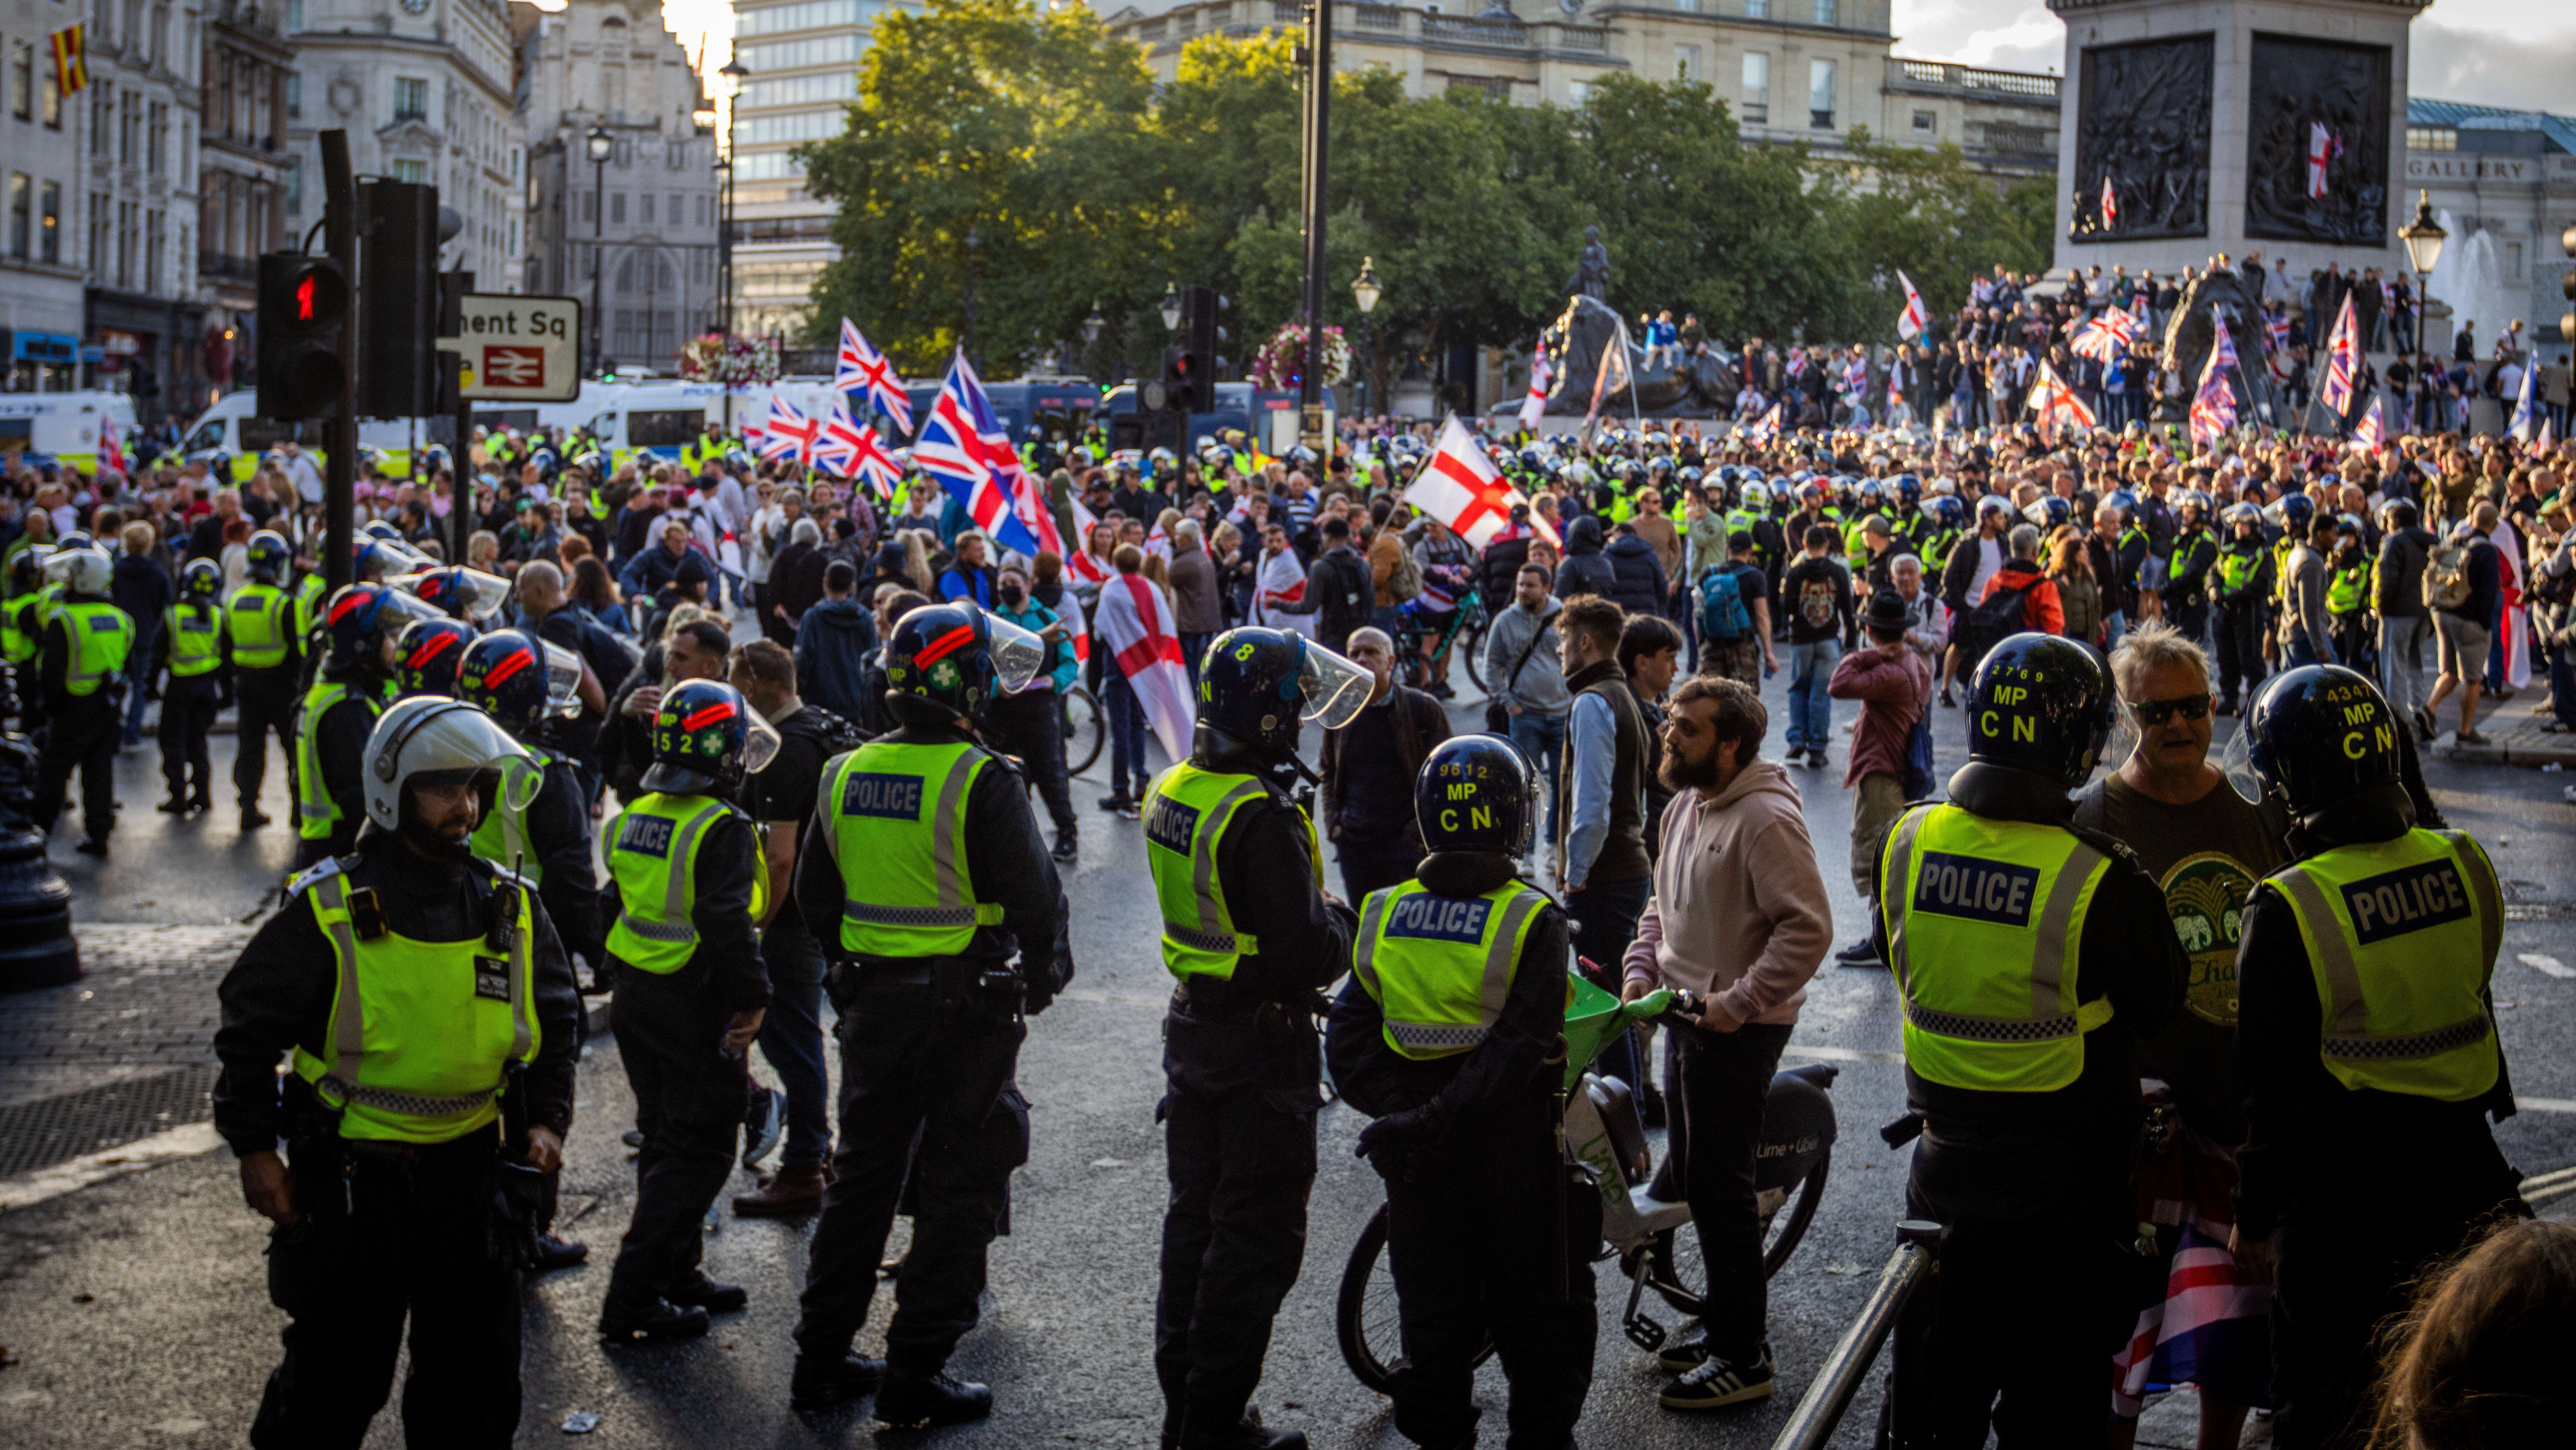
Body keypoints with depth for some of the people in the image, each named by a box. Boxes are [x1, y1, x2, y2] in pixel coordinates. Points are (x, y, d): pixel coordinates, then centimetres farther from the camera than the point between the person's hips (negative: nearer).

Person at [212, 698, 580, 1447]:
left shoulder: (512, 909, 3)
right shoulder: (329, 911, -10)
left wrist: (547, 1119, 4)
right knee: (336, 1381, 6)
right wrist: (254, 1150, -6)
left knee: (477, 1383, 12)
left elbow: (558, 1022, 15)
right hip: (350, 1180, -4)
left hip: (471, 1174, 4)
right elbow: (250, 1026, -3)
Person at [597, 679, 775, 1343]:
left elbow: (614, 904, 15)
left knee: (667, 1139, 20)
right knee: (698, 1151, -2)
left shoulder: (636, 817, 9)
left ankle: (676, 1276, 29)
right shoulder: (723, 827, -18)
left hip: (637, 998, 9)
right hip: (697, 1007, -9)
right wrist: (752, 999, -16)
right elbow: (726, 922, -25)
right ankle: (633, 1299, -3)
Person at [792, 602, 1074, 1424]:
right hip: (968, 1009, -6)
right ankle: (914, 1377, 5)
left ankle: (822, 1361, 22)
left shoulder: (845, 774, 3)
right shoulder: (982, 781, -17)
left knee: (861, 1178, 17)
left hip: (871, 1006, 6)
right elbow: (1035, 897, -15)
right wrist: (1043, 973, 3)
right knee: (958, 1193, 4)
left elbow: (814, 897, 12)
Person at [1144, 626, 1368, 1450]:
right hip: (1263, 1043, -9)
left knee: (1196, 1219, 18)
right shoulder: (1259, 816, -25)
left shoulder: (1172, 793, 3)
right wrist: (1340, 925, -7)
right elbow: (1303, 954, -27)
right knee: (1256, 1239, 3)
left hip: (1193, 1031, 9)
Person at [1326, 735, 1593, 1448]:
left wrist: (1397, 1108, -13)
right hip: (1513, 1143, -4)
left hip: (1416, 1148, 4)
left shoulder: (1384, 914, -2)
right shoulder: (1534, 921, -15)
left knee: (1433, 1307, 18)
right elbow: (1519, 1048, -23)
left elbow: (1348, 1035, -6)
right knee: (1539, 1308, 13)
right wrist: (1439, 1119, -23)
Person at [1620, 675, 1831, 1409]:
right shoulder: (1687, 806, 10)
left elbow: (1809, 928, -25)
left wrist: (1739, 1002, -23)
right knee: (1695, 1176, 18)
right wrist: (1640, 970, 6)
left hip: (1738, 1029, -9)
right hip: (1687, 1017, 10)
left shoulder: (1767, 820, -21)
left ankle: (1744, 1356, 5)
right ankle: (1722, 1320, 32)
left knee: (1720, 1185, -5)